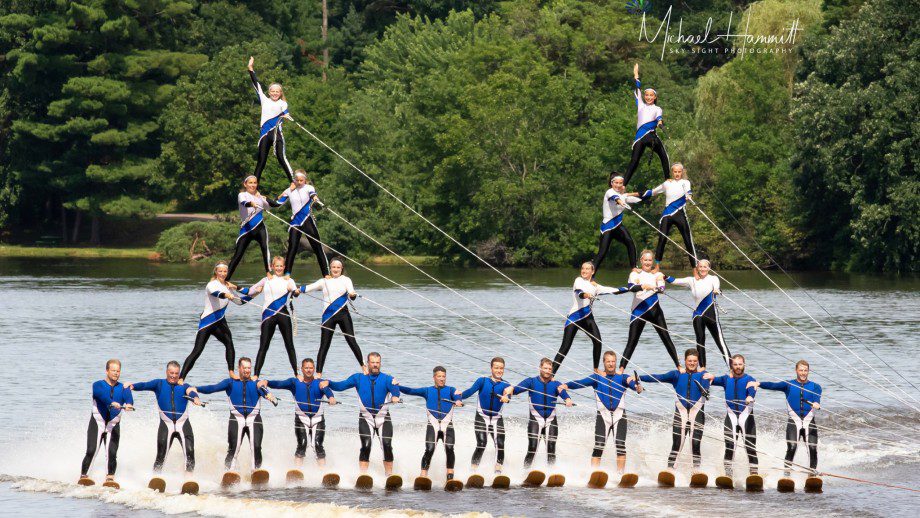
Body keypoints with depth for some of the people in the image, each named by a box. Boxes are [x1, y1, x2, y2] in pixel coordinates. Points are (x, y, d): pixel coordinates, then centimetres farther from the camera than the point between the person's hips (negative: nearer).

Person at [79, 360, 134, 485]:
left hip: (113, 426, 2)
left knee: (112, 453, -12)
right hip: (97, 423, -2)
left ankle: (110, 478, -7)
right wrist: (112, 403, -46)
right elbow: (102, 394, -25)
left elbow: (129, 398, -16)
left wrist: (128, 405, -41)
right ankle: (84, 476, -8)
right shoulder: (98, 385, -2)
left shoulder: (124, 389, 6)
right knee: (91, 451, -14)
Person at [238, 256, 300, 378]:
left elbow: (294, 290, -13)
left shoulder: (288, 281, 8)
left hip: (283, 315, -1)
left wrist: (296, 291, -36)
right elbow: (249, 291, 20)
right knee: (263, 346, -2)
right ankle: (256, 375, -4)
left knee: (289, 345, 3)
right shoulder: (266, 280, 13)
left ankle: (296, 374, 10)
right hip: (268, 315, 1)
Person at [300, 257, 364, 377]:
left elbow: (352, 293, -7)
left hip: (343, 314, -1)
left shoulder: (345, 280, 7)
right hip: (328, 316, 1)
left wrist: (352, 295, -31)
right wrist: (298, 290, -15)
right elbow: (309, 287, 5)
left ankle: (363, 366, 11)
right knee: (324, 345, -1)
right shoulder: (324, 281, 12)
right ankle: (318, 373, 1)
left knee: (351, 341, -2)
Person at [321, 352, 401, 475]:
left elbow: (394, 388, -16)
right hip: (365, 417, 0)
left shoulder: (387, 379, 3)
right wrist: (328, 383, -16)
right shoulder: (358, 378, 9)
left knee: (387, 446, -7)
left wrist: (395, 396, -40)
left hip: (383, 417, 0)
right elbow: (341, 386, 4)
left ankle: (389, 475, 2)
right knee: (366, 446, -12)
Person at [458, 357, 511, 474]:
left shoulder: (505, 385, 2)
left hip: (497, 419, 2)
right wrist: (461, 395, -36)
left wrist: (506, 397, -44)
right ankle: (473, 470, -13)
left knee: (500, 444, -11)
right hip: (481, 417, -2)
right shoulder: (483, 381, -1)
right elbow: (472, 390, -16)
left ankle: (498, 470, 1)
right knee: (481, 444, -16)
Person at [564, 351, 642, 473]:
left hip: (619, 415, 0)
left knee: (620, 445, -10)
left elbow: (631, 382, -15)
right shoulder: (597, 378, 3)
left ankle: (620, 474, -5)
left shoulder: (622, 377, 4)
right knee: (598, 446, -9)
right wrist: (566, 385, -29)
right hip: (603, 415, 0)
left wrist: (637, 387, -40)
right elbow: (581, 383, -11)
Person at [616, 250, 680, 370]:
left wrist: (657, 288, -36)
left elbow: (662, 288, -12)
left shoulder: (657, 275, 8)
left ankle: (679, 366, 7)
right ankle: (621, 369, -6)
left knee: (667, 339, 1)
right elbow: (630, 287, -18)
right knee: (631, 343, -6)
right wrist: (643, 286, -37)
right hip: (638, 311, -2)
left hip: (654, 310, 2)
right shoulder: (635, 274, 3)